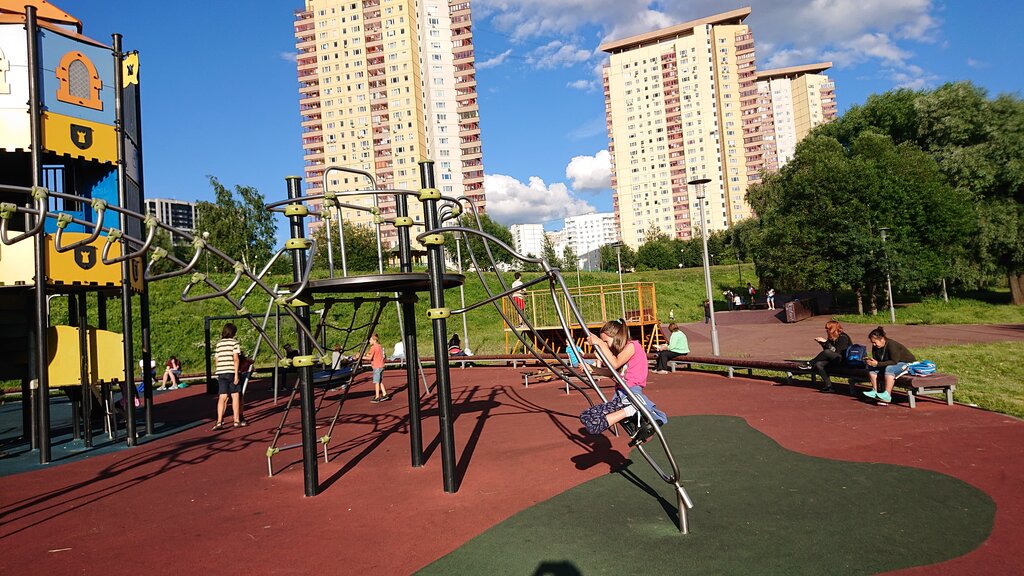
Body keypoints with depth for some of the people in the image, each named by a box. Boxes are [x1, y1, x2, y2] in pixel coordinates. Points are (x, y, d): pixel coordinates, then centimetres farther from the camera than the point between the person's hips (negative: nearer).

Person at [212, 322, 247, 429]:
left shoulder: (218, 343, 13)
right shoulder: (234, 342, -2)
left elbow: (216, 360, 12)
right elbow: (236, 359, -10)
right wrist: (236, 374, -11)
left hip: (220, 372, 4)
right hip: (231, 372, -4)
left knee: (222, 398, 2)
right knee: (235, 396, 5)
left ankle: (219, 422, -8)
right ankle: (237, 421, 9)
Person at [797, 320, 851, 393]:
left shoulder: (843, 337, -12)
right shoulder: (832, 338, 12)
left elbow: (836, 351, -24)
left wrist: (825, 342, -24)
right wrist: (822, 343, -1)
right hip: (835, 361, 8)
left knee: (827, 352, -32)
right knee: (818, 364, -19)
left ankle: (810, 364, -16)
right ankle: (828, 386, -17)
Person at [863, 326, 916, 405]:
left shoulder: (891, 345, -27)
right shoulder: (875, 347, -2)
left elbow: (894, 362, -31)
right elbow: (876, 360, 4)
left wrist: (877, 364, -35)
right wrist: (871, 362, -21)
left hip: (906, 363, -8)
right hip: (891, 364, 9)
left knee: (889, 368, -37)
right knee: (871, 367, -9)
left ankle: (887, 395, -40)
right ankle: (875, 391, -14)